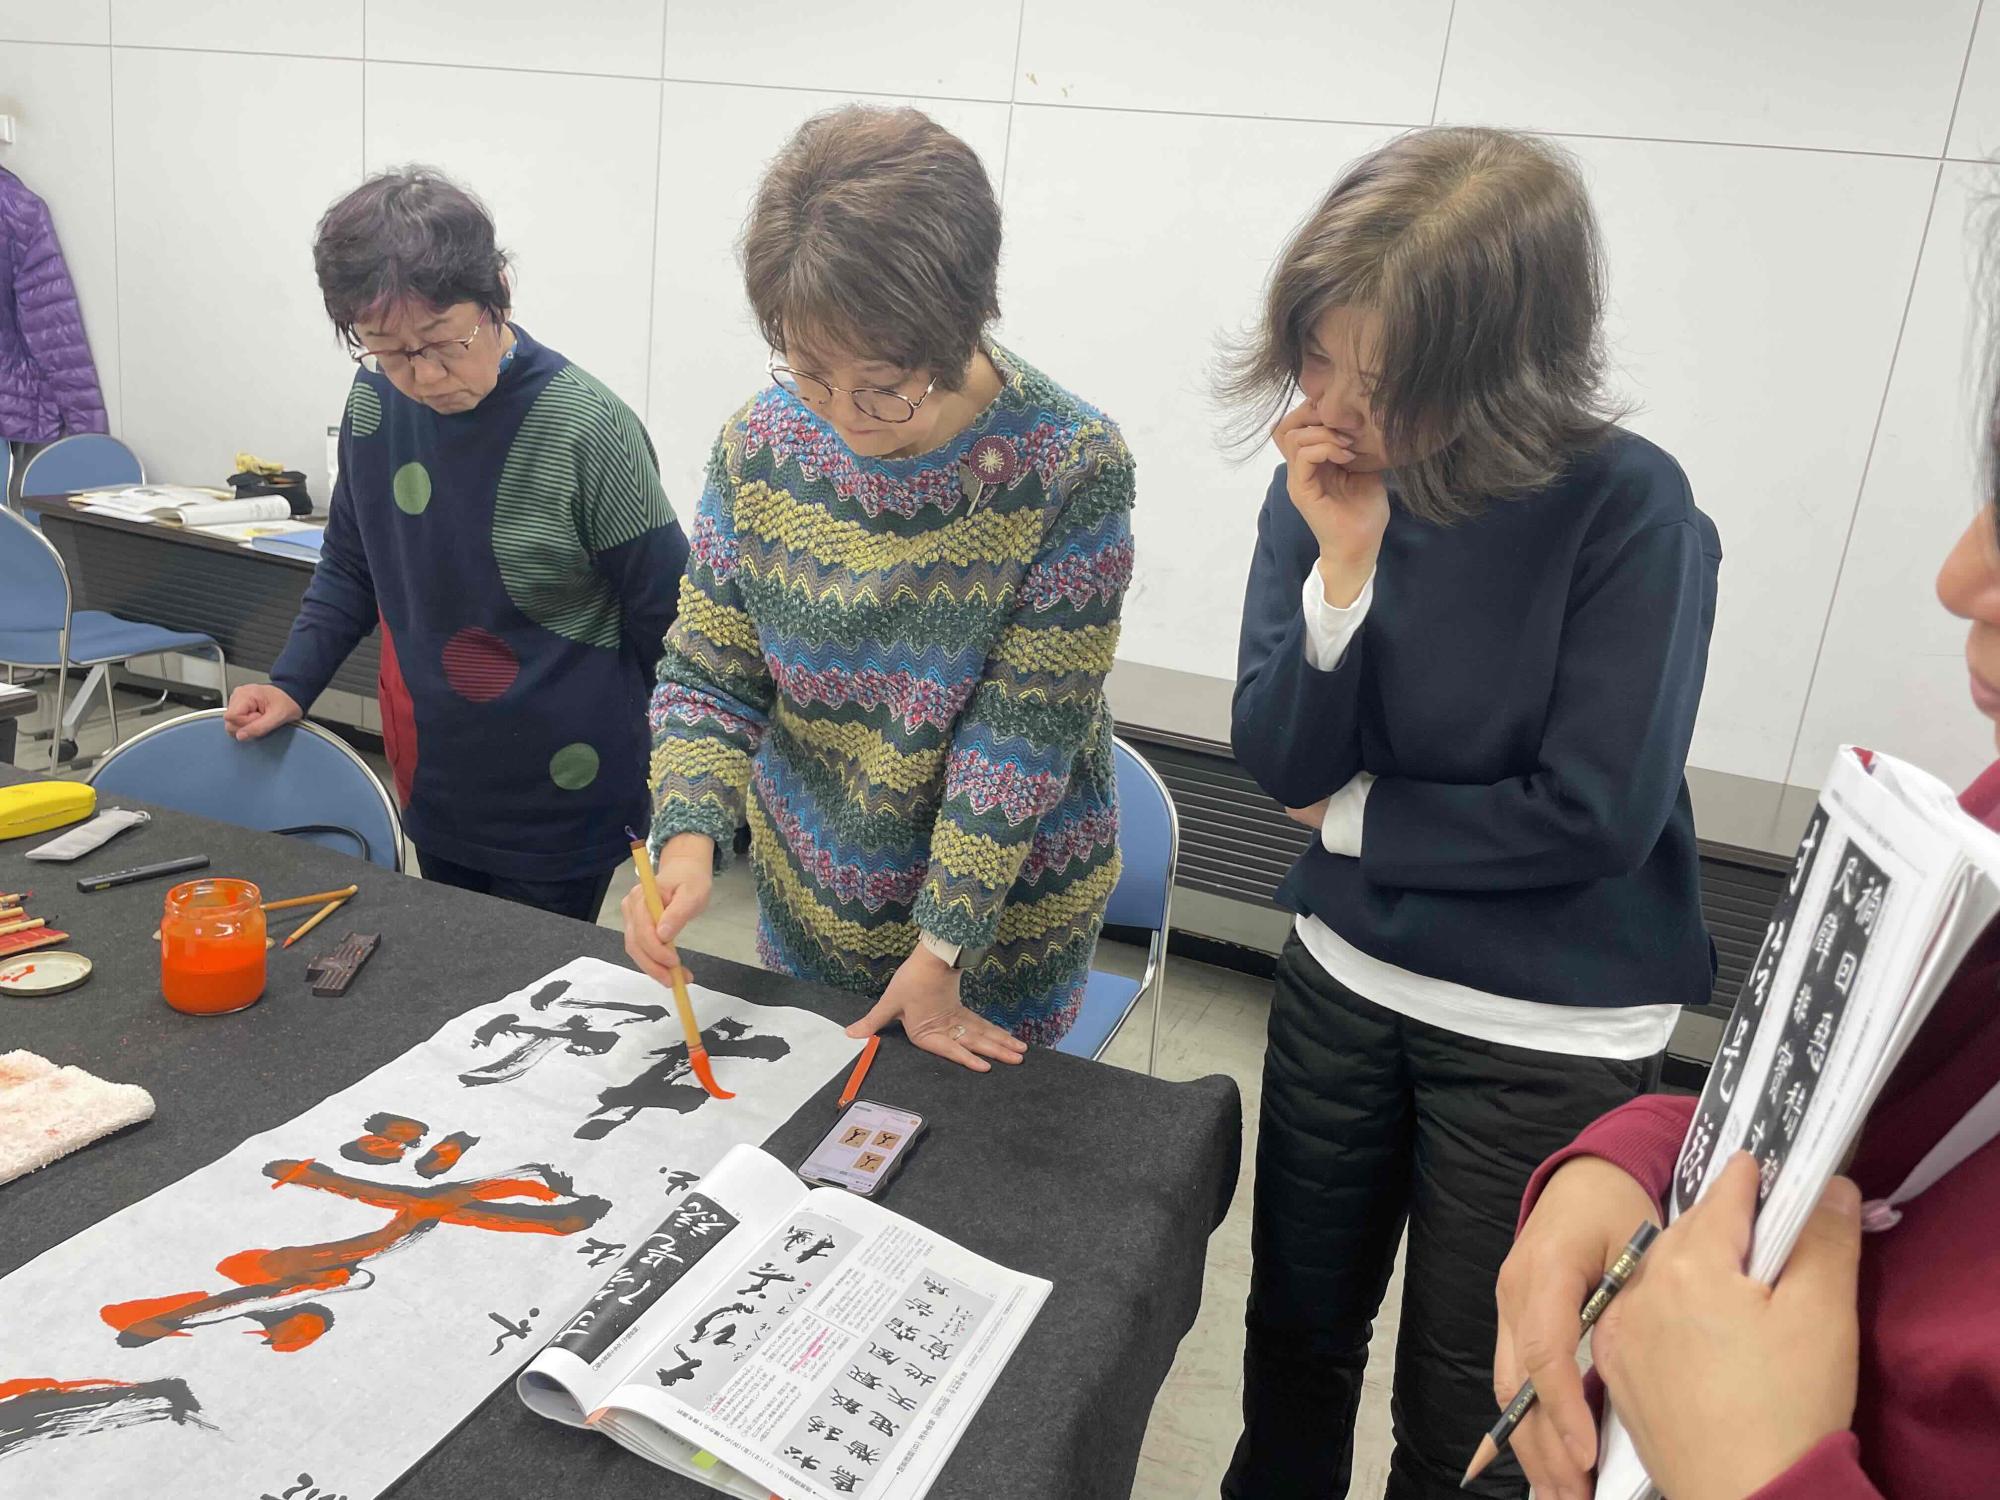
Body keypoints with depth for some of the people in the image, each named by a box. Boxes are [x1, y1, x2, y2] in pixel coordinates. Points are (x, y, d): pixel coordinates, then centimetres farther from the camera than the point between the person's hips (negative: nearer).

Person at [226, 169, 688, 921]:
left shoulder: (587, 429, -20)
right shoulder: (375, 404, -4)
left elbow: (668, 619, -12)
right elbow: (351, 565, 12)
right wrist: (291, 684, 2)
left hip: (559, 806, -5)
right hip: (433, 789, 6)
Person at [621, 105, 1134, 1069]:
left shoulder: (1072, 470, -24)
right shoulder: (762, 442, -13)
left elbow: (1026, 729, -21)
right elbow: (708, 675, -6)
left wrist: (942, 947, -19)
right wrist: (689, 838, -24)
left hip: (1003, 912, -3)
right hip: (811, 902, 4)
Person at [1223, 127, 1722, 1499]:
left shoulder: (1628, 510, -20)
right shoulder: (1324, 483, -8)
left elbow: (1594, 813, -22)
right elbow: (1283, 760, -11)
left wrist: (1358, 819, -11)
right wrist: (1347, 564, -25)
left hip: (1551, 1037, -4)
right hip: (1347, 976, 4)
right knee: (1296, 1328, 24)